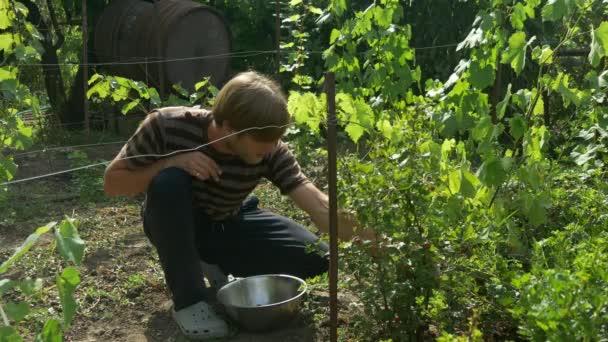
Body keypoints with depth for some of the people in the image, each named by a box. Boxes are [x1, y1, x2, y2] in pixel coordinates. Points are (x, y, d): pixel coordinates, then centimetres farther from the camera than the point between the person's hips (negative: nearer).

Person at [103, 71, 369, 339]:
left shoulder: (270, 153, -25)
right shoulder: (168, 126, -29)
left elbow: (319, 206, -32)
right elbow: (112, 182, -20)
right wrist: (172, 161, -36)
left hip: (228, 226, 2)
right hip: (174, 226, -2)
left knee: (315, 257, -14)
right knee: (168, 181, -37)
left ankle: (215, 266, 10)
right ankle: (189, 300, -20)